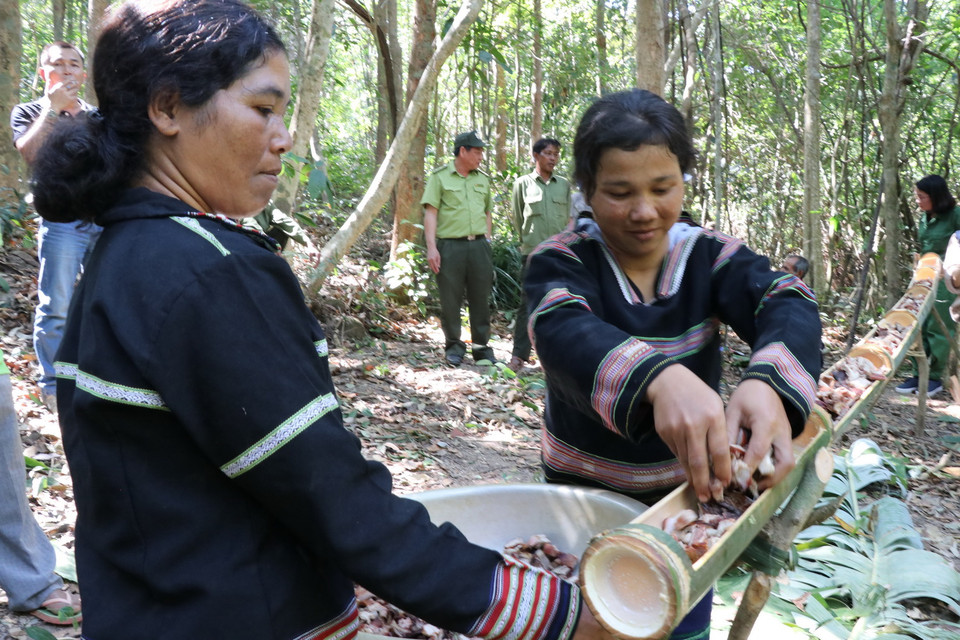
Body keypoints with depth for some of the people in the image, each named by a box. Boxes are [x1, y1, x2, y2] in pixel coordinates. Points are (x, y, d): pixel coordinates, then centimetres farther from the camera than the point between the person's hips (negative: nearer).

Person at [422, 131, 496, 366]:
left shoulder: (483, 179, 16)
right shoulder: (440, 177, 1)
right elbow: (430, 212, -4)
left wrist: (487, 240, 12)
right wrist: (431, 247, -12)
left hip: (479, 245, 4)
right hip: (450, 246, -4)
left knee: (481, 298, 6)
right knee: (450, 300, 2)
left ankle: (482, 348, 16)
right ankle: (454, 347, 14)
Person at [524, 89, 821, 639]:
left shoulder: (712, 257, -9)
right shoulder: (562, 261, -16)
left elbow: (788, 303, -27)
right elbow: (563, 332, -38)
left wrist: (770, 381, -51)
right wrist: (657, 377, -59)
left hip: (689, 491, 3)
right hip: (585, 494, -2)